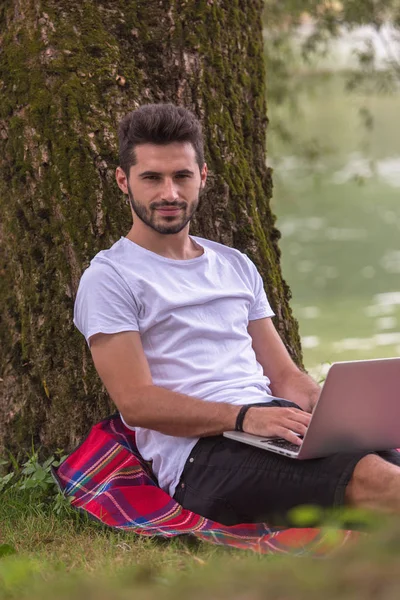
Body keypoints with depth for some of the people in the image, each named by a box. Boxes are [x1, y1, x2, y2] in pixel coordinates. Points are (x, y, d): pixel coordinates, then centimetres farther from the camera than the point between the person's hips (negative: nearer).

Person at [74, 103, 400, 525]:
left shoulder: (235, 266, 27)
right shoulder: (109, 278, 5)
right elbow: (136, 402, -6)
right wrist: (245, 418, -19)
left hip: (279, 425, 6)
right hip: (201, 452, -6)